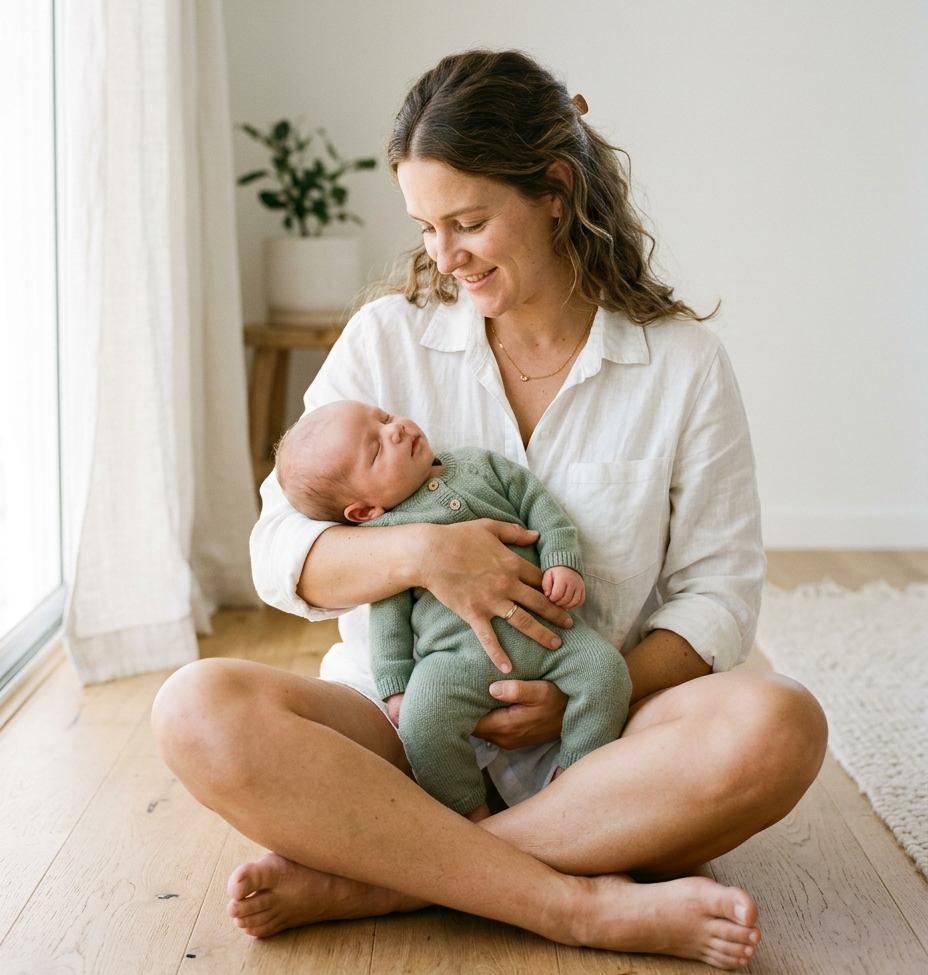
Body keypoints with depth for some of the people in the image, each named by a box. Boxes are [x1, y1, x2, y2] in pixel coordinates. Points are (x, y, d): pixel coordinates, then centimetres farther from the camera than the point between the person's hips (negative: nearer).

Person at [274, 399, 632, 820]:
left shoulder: (480, 465, 15)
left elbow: (537, 502, 15)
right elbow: (388, 614, 6)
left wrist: (562, 559, -1)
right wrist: (395, 686, -1)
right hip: (458, 651, -3)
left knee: (605, 669, -16)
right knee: (424, 716, -27)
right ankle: (470, 811, -3)